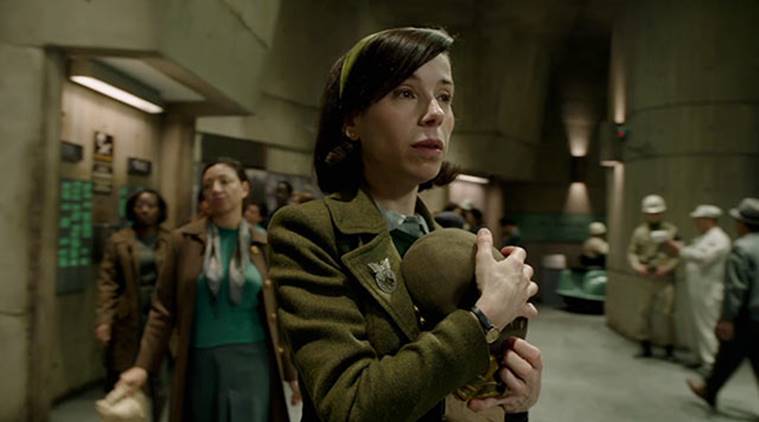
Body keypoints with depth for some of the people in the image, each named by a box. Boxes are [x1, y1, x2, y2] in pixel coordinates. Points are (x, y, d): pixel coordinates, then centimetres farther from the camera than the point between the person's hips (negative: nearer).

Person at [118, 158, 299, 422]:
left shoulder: (263, 244, 2)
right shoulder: (183, 240, -1)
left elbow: (277, 312, 6)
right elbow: (163, 309, 0)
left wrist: (291, 371, 7)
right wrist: (143, 366, -8)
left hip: (252, 362, 0)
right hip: (200, 362, 0)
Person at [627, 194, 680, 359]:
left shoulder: (671, 230, -1)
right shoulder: (639, 231, 5)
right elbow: (631, 252, 5)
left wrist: (667, 267, -16)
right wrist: (637, 266, -12)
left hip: (666, 279, -2)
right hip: (647, 279, 3)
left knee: (667, 313, 0)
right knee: (644, 312, 8)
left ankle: (669, 348, 14)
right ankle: (645, 347, 21)